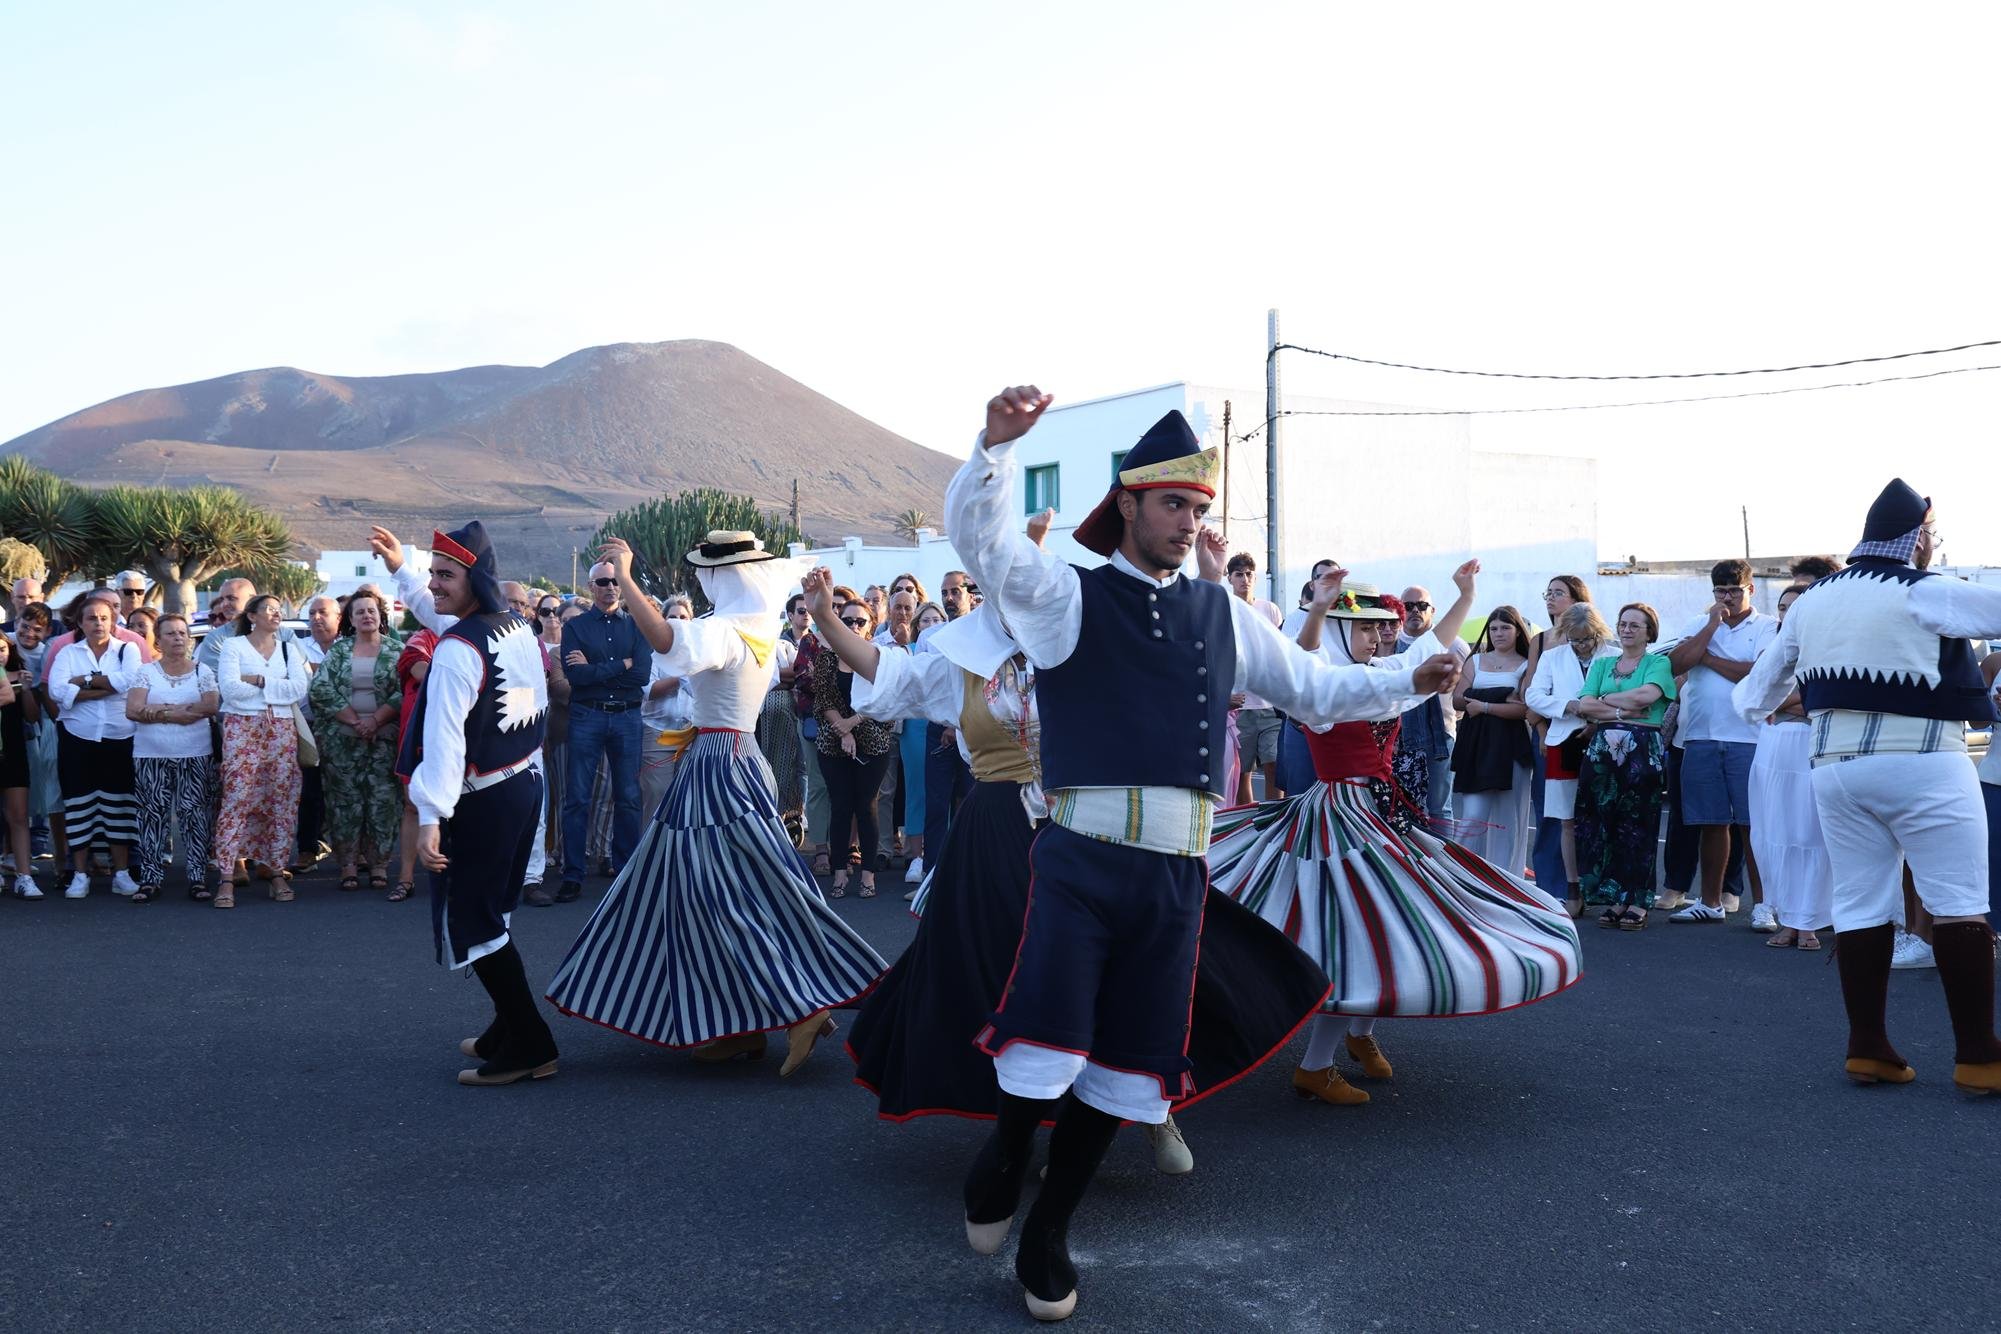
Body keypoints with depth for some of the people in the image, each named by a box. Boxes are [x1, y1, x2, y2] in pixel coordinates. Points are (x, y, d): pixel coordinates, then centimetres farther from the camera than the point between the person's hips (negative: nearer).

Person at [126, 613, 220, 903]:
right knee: (153, 816, 3)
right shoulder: (146, 672, 7)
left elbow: (211, 706, -10)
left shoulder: (202, 672, 7)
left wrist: (159, 711, -10)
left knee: (195, 815, -2)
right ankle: (151, 879, 7)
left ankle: (198, 878, 1)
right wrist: (183, 711, -10)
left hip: (195, 756, 0)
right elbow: (133, 710, -7)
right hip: (151, 756, 1)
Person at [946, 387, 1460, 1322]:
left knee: (1123, 1064, 9)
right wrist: (998, 444, -32)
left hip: (1176, 871, 4)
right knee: (1049, 1042, -14)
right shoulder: (1067, 598, 2)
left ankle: (1049, 1231, 27)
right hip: (1082, 858, -4)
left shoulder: (1221, 613, 15)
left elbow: (1312, 688, 24)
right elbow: (982, 539, -15)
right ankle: (1004, 1158, 20)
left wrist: (1407, 684, 12)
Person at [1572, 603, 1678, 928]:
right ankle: (1616, 897, 5)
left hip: (1644, 750, -4)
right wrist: (1622, 711, -9)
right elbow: (1584, 705, 4)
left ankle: (1637, 901, 1)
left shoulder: (1658, 663, 6)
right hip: (1603, 749, 4)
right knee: (1602, 821, 0)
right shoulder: (1602, 664, 18)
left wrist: (1605, 700, -2)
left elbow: (1646, 694, -14)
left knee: (1638, 824, -3)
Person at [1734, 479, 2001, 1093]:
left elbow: (1764, 679, 27)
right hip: (1921, 766, -6)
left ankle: (1867, 1048, 10)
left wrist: (1749, 700, 49)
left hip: (1836, 768, 6)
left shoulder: (1811, 601, 13)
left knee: (1860, 907, 9)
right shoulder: (1923, 594, -9)